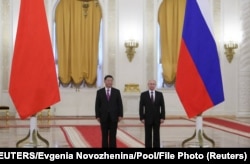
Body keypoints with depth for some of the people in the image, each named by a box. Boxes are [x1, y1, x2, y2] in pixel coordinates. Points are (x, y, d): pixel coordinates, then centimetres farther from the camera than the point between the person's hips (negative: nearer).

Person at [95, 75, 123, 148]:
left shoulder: (117, 91, 3)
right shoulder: (99, 92, 3)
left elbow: (120, 104, 3)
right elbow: (97, 105, 3)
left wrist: (120, 115, -4)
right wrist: (97, 116, -3)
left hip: (113, 117, 0)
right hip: (104, 117, 0)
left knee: (113, 136, 2)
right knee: (104, 136, 5)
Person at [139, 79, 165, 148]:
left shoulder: (160, 94, 4)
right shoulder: (143, 94, 0)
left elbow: (162, 106, 4)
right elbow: (141, 107, -1)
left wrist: (162, 117, -3)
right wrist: (142, 118, -8)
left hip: (157, 119, 1)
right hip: (147, 118, -1)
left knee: (156, 136, 5)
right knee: (148, 136, 3)